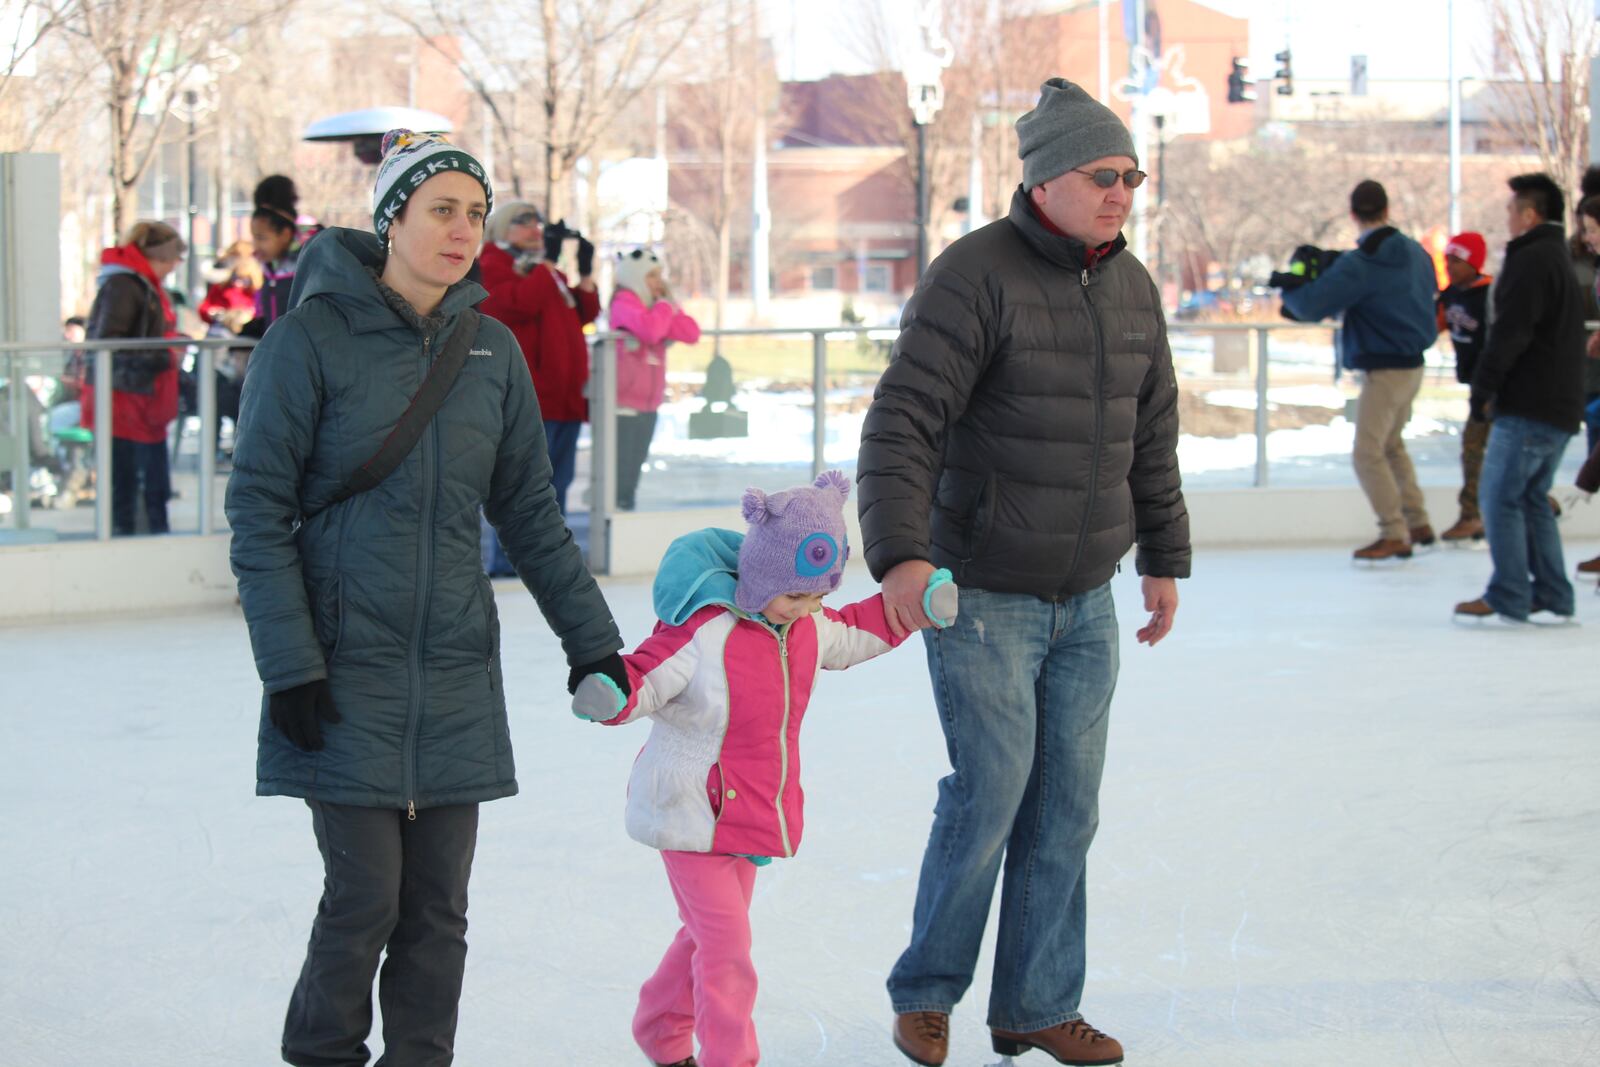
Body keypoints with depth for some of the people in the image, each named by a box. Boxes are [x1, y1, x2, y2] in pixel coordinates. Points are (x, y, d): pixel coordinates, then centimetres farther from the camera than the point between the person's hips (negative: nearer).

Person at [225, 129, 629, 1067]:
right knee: (363, 894, -5)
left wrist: (591, 640, 13)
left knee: (438, 903, 6)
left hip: (456, 672, 4)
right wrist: (289, 663, -13)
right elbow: (260, 511, -7)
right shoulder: (313, 337, -7)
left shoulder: (492, 349, 7)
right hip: (347, 667, -4)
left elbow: (530, 512, 14)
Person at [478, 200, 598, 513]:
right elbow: (520, 303, -22)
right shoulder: (493, 267, -3)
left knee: (557, 483, 12)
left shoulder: (548, 271, 23)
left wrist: (586, 273, 6)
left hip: (564, 398, 9)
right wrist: (548, 262, -16)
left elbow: (585, 314, 20)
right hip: (525, 400, -9)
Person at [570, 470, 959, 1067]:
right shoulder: (701, 633, -24)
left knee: (708, 934, 20)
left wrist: (920, 603, 16)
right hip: (692, 814, -8)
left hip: (753, 815, 8)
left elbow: (855, 636, 22)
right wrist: (609, 697, -44)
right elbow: (645, 677, -23)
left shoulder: (808, 628, 2)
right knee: (726, 940, -11)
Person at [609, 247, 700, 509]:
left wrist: (670, 304, -1)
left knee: (633, 471, 12)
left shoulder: (654, 306, 13)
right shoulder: (625, 303, -11)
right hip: (623, 404, -9)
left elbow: (691, 334, 4)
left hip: (648, 405, 9)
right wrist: (664, 305, -13)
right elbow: (651, 331, -30)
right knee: (618, 473, -12)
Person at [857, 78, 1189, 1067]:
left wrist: (1165, 557, 21)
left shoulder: (1133, 288, 7)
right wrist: (900, 553, -33)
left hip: (1086, 598, 6)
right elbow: (902, 421, -22)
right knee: (992, 791, -6)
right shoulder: (975, 276, -15)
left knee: (1068, 802, 7)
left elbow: (1152, 436, 19)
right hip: (982, 595, -6)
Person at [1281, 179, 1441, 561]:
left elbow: (1310, 306, -23)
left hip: (1383, 369, -8)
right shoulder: (1416, 253, 4)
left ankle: (1395, 535, -7)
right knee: (1391, 445, 23)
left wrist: (1287, 289, -2)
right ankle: (1418, 522, 25)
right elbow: (1430, 290, 24)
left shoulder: (1357, 266, -19)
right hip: (1412, 364, 8)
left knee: (1368, 453, -4)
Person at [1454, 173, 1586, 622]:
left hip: (1529, 407, -10)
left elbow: (1511, 332, -20)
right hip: (1561, 405, 10)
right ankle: (1552, 595, 13)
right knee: (1532, 499, 14)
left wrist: (1484, 385, -12)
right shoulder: (1559, 259, 20)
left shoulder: (1531, 260, -13)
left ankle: (1508, 597, -8)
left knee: (1500, 497, -6)